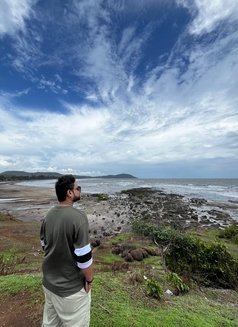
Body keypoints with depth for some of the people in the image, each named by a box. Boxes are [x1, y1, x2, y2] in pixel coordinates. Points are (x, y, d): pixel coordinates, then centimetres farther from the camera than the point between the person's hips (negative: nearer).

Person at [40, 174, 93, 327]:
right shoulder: (78, 217, -30)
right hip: (71, 287, -7)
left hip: (49, 281, 7)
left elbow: (44, 245, 7)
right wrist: (89, 279, -8)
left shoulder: (49, 215, -5)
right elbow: (84, 257, -26)